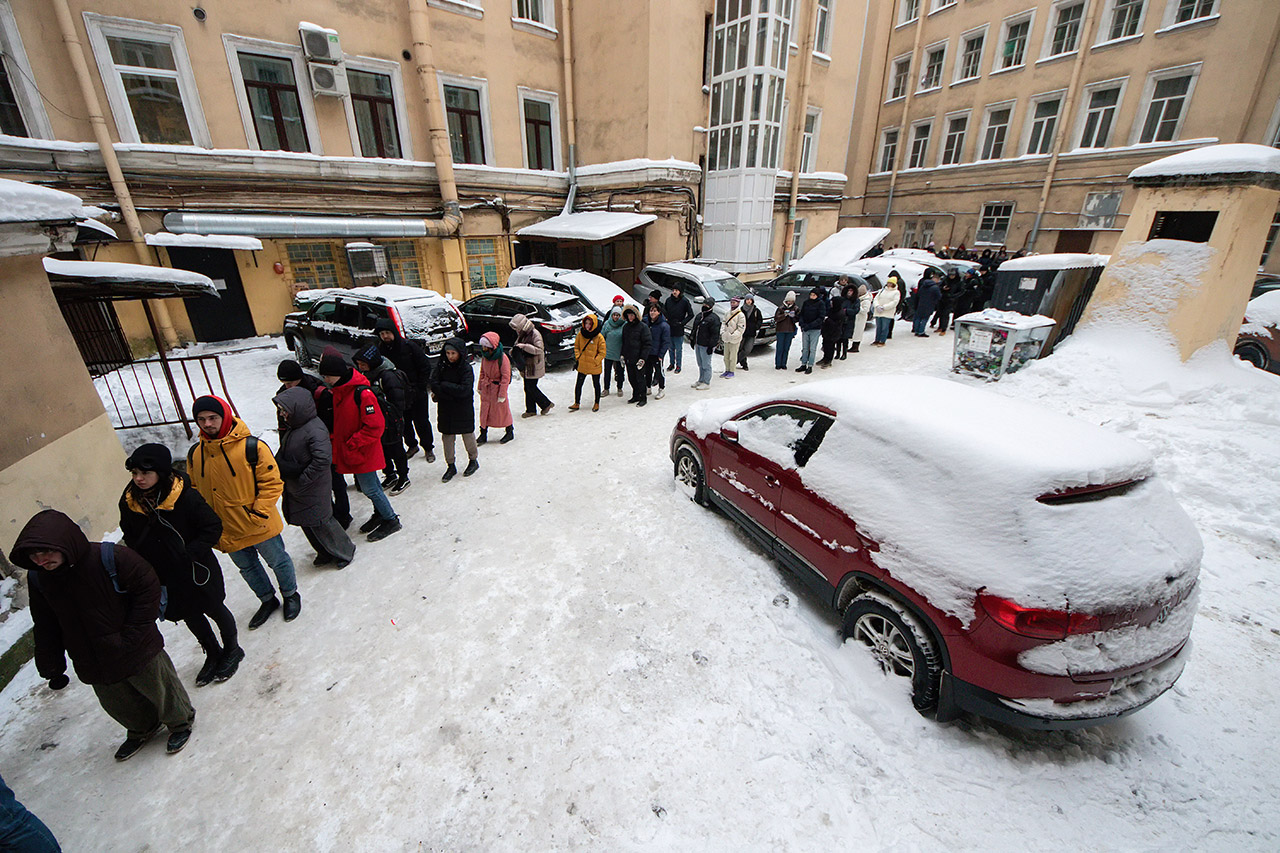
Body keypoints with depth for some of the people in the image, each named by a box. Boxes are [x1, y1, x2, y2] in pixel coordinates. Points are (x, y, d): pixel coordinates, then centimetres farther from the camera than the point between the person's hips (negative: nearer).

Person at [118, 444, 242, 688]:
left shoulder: (185, 497, -23)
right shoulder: (129, 503, -8)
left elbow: (213, 527, -17)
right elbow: (130, 539, 6)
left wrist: (190, 554, -22)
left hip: (196, 570, -5)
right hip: (164, 578, 5)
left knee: (214, 609, 14)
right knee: (190, 616, 21)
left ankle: (232, 650, 38)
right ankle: (213, 654, 44)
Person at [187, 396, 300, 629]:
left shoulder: (252, 447, -20)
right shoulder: (194, 455, -3)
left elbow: (272, 482, -16)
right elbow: (194, 490, 10)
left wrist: (258, 513, -21)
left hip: (260, 527, -5)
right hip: (227, 531, 5)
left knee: (278, 561, 15)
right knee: (247, 568, 22)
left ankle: (290, 595, 40)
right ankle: (268, 600, 45)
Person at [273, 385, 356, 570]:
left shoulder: (315, 429, -25)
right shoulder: (292, 426, 5)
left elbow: (323, 460, -30)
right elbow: (283, 454, 18)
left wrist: (302, 480, -23)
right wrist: (283, 466, 1)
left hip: (312, 490, -9)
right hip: (294, 488, 9)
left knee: (320, 522, 2)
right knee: (306, 523, 19)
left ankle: (345, 551, 23)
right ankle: (325, 553, 37)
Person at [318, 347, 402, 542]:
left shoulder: (362, 393, -25)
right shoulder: (338, 390, 4)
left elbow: (375, 427, -25)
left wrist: (351, 444, -21)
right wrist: (334, 437, 6)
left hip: (364, 452, -8)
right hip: (348, 450, 8)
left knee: (369, 489, 1)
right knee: (370, 485, 20)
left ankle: (391, 521, 17)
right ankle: (380, 513, 38)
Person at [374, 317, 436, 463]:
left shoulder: (410, 346, -12)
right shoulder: (380, 350, -2)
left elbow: (425, 366, -8)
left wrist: (419, 388, -11)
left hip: (417, 393, -3)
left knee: (421, 422, 5)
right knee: (404, 423, 13)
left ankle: (428, 448, 21)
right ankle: (412, 445, 33)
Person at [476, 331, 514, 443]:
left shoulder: (502, 358, -20)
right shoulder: (485, 355, -1)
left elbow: (505, 377, -17)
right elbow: (482, 372, 13)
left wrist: (502, 394, -16)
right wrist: (480, 387, 15)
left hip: (498, 387, -5)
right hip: (486, 387, 6)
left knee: (502, 409, 6)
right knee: (484, 409, 8)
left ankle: (510, 432, 24)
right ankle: (483, 434, 19)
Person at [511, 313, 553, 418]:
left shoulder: (535, 334, -17)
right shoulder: (522, 334, 10)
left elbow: (539, 349, -25)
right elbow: (518, 344, 23)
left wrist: (524, 346, -30)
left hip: (534, 366, -9)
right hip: (526, 366, 9)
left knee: (531, 387, -5)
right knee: (527, 388, 11)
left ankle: (546, 404, 11)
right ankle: (531, 410, 20)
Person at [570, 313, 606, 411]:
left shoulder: (599, 337, -13)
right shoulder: (581, 334, -1)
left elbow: (602, 353, -9)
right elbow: (576, 346, 11)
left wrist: (595, 361, -14)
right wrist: (578, 357, -1)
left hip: (595, 367, -3)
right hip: (582, 365, 3)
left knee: (596, 385, 12)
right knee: (578, 384, 5)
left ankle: (596, 403, 26)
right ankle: (577, 403, 15)